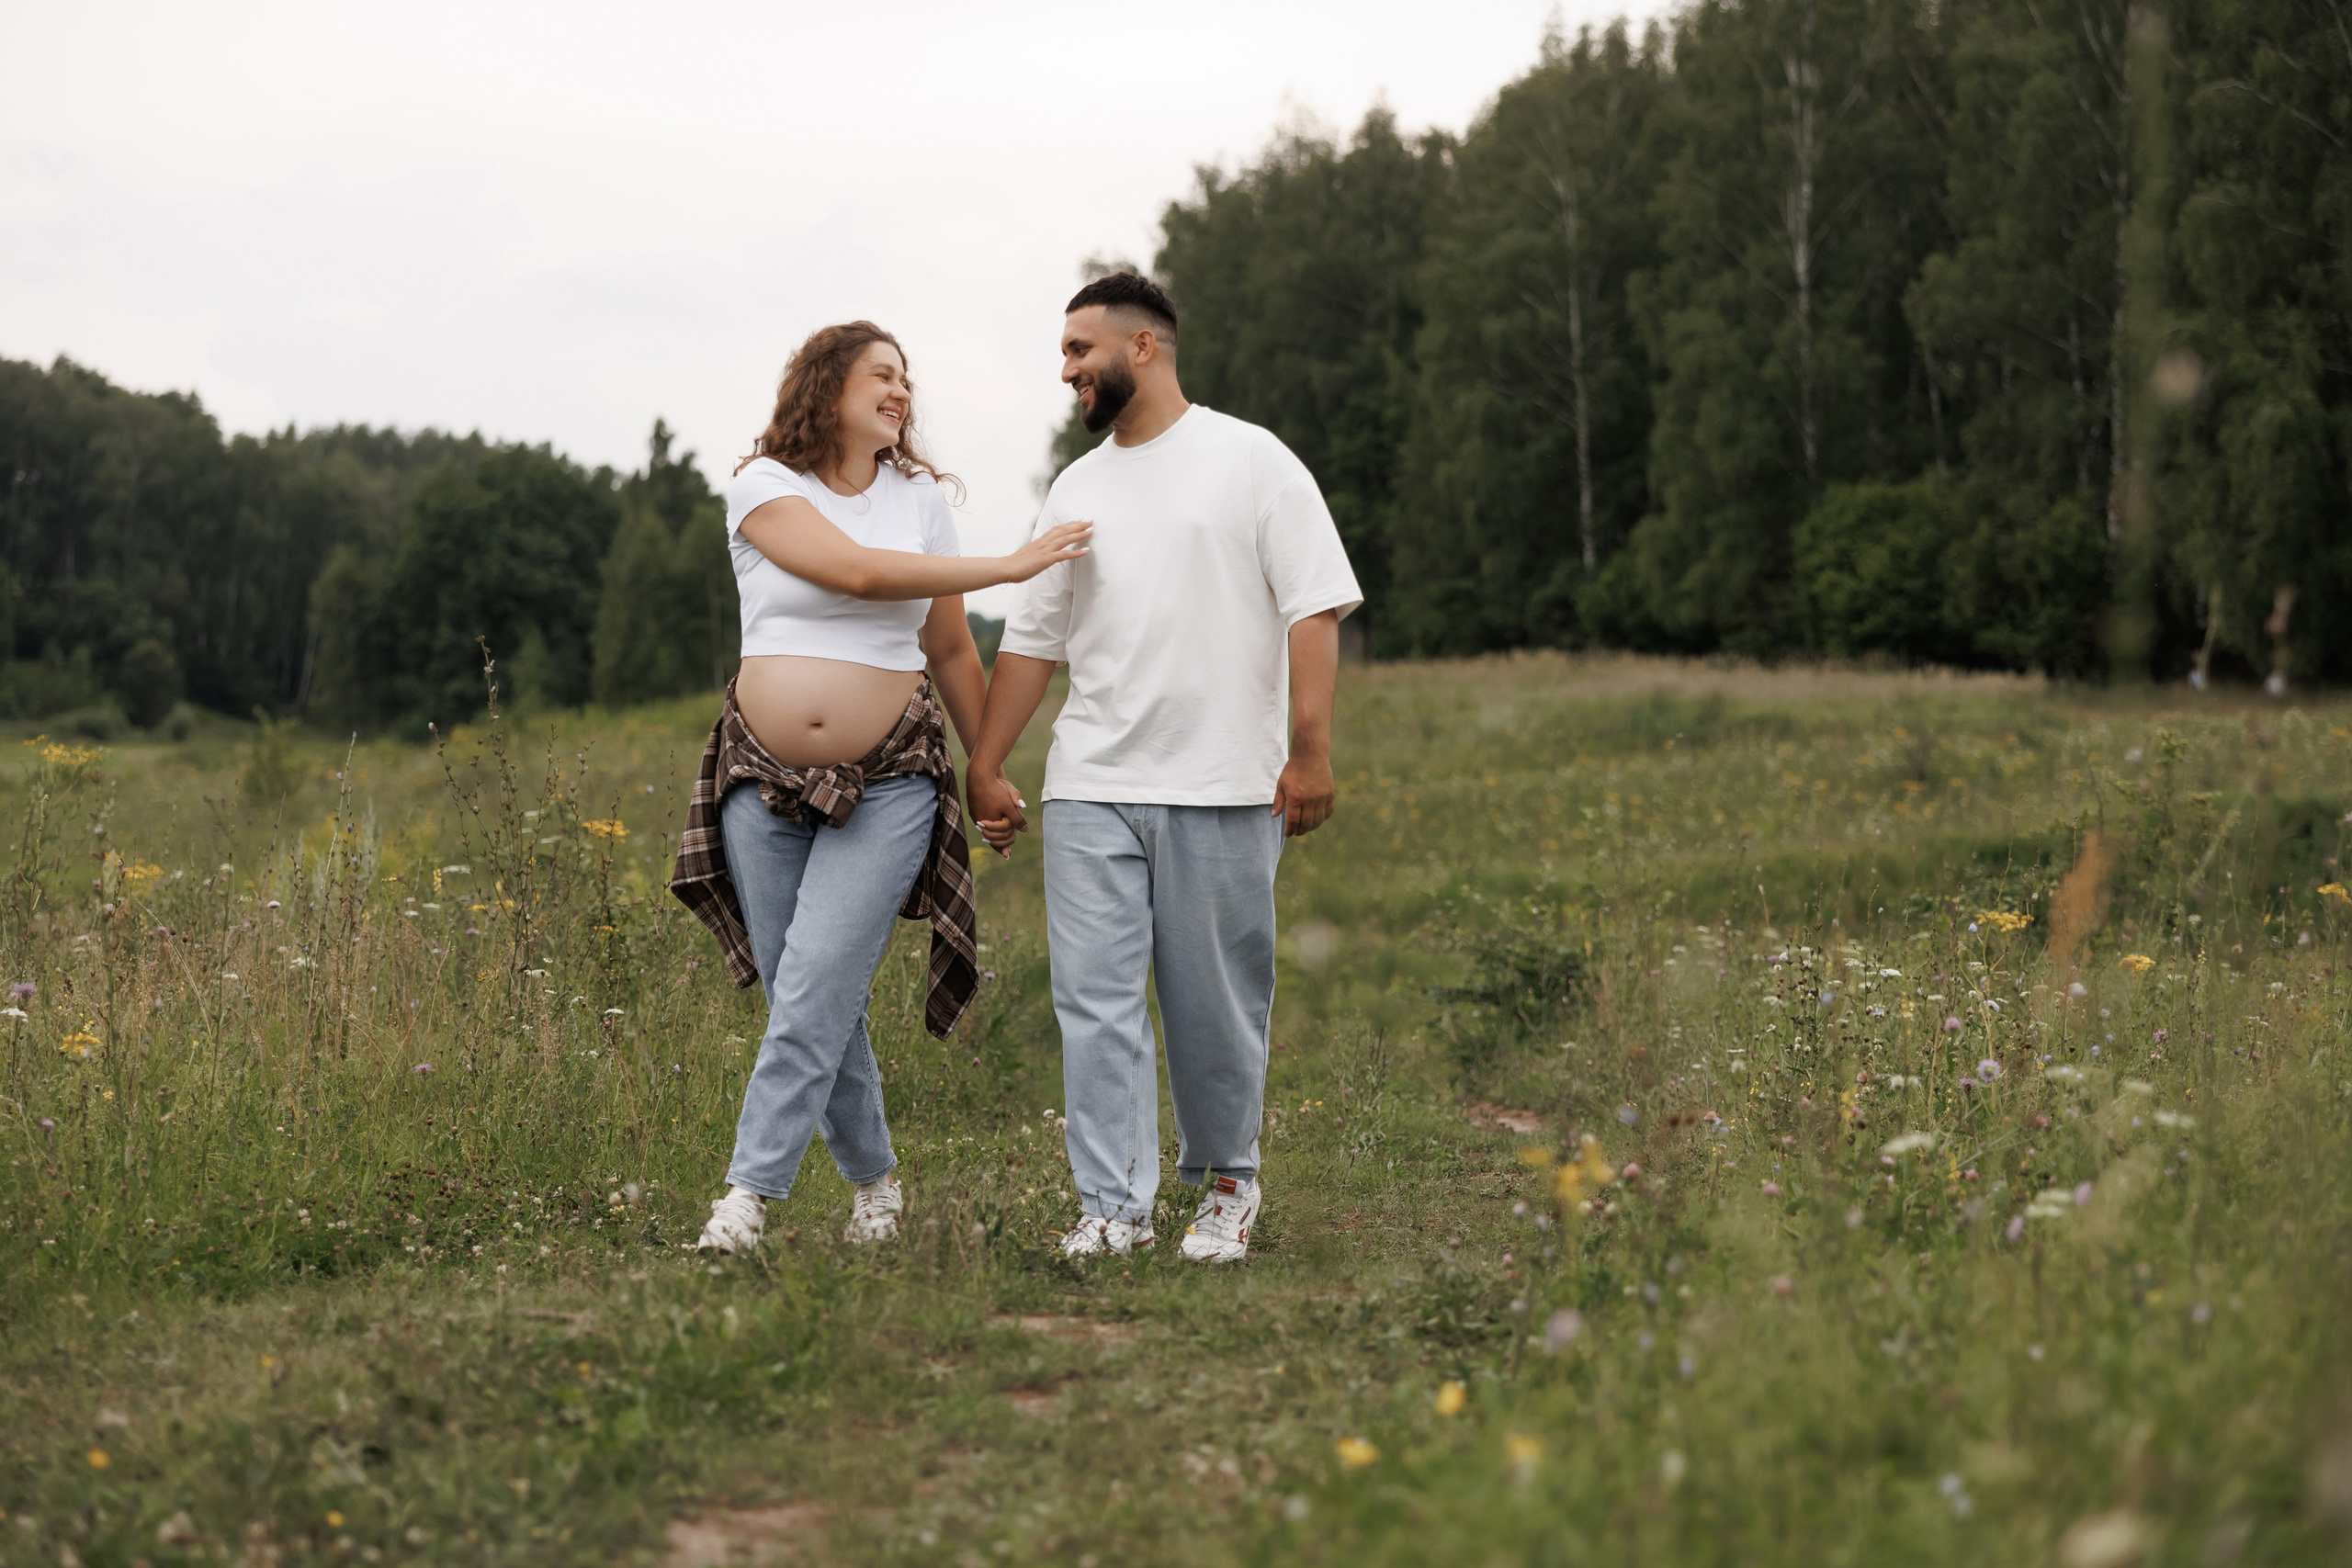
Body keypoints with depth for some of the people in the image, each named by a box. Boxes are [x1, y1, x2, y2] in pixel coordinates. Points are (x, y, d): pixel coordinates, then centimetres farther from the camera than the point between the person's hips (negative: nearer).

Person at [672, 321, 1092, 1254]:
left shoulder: (918, 498, 9)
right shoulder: (763, 487, -1)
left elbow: (950, 652, 16)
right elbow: (857, 572, -17)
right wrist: (1010, 566, -15)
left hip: (886, 787, 1)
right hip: (765, 783, 0)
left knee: (814, 993, -13)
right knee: (821, 1005, 3)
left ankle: (748, 1195, -10)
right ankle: (874, 1182, 20)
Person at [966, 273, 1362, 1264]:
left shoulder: (1251, 460, 1)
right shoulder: (1077, 488, 15)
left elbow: (1315, 609, -5)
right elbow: (1031, 639, 18)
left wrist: (1310, 750, -13)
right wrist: (985, 769, 13)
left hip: (1222, 788, -4)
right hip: (1091, 785, 4)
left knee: (1218, 1005, 4)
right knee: (1094, 997, -3)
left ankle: (1226, 1182, 23)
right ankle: (1114, 1206, 2)